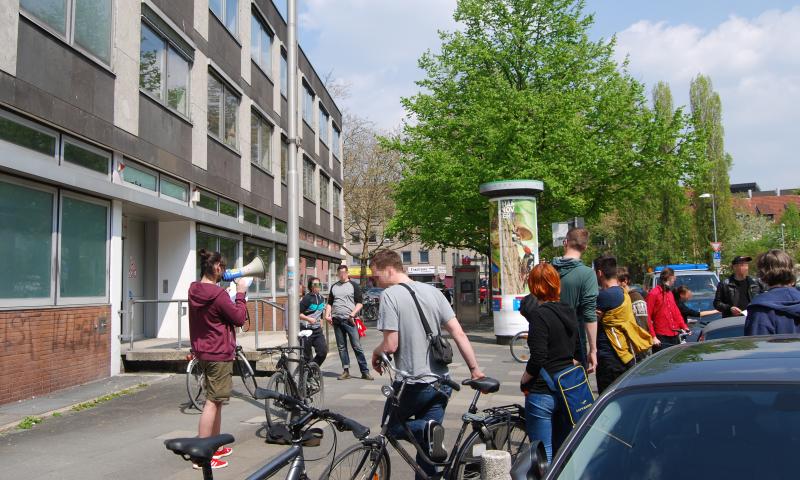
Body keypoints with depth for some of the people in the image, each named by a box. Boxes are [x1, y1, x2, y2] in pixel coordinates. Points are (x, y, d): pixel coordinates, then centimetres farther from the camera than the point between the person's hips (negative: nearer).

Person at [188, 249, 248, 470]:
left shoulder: (194, 291, 5)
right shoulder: (218, 294, -21)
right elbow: (239, 318, -12)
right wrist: (240, 295, -4)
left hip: (204, 351, 9)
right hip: (219, 353, -9)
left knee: (215, 400, 19)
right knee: (212, 402, -5)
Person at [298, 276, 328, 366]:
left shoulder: (321, 298, 11)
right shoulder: (307, 298, -12)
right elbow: (298, 314, -15)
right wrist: (309, 319, -27)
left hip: (317, 330, 6)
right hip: (306, 330, -6)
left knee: (323, 351, -3)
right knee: (306, 356, -1)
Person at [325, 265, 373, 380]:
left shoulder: (354, 285, 3)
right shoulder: (334, 286, 16)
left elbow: (360, 303, -2)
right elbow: (329, 303, 21)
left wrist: (352, 314, -14)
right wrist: (327, 315, 5)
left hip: (349, 320, -4)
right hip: (336, 321, 5)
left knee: (357, 346, -6)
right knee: (341, 347, 7)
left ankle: (365, 372, -3)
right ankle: (346, 371, 13)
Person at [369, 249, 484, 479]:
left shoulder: (389, 295, -12)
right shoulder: (432, 291, 6)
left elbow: (390, 345, -17)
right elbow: (459, 334, 2)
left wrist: (375, 353, 4)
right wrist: (475, 369, 6)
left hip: (414, 384, -6)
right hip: (441, 382, 6)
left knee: (394, 427, 18)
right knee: (427, 451, 17)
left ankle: (426, 429, -10)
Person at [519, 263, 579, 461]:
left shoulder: (540, 314, -17)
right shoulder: (569, 312, 7)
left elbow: (538, 358, -20)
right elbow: (576, 352, 14)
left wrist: (524, 381, -6)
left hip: (543, 393, -7)